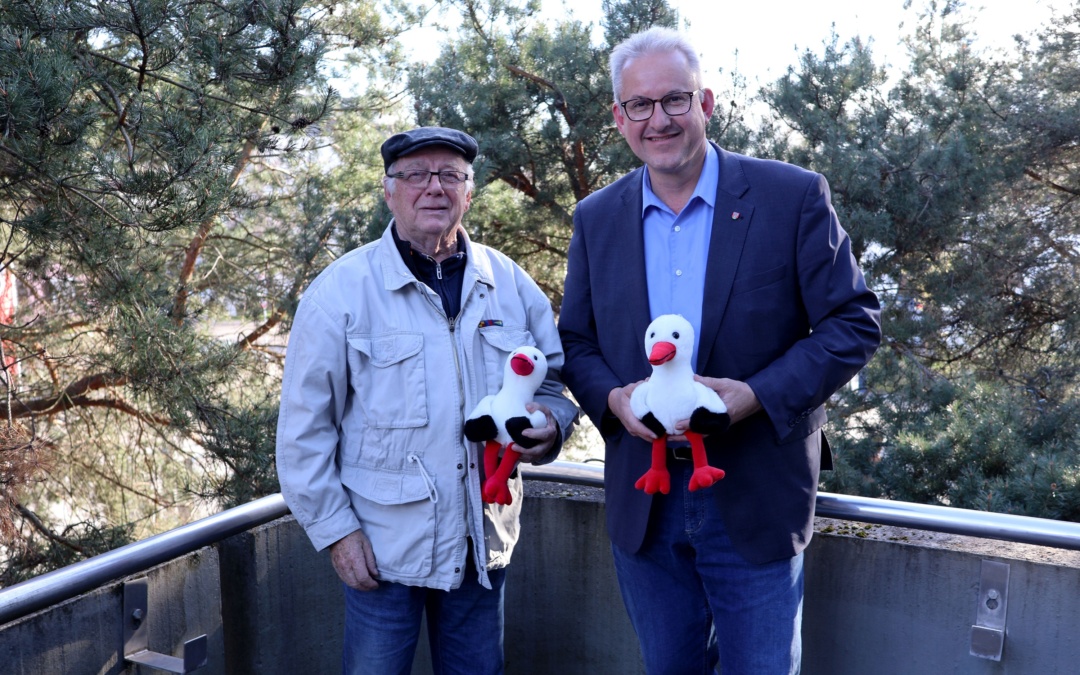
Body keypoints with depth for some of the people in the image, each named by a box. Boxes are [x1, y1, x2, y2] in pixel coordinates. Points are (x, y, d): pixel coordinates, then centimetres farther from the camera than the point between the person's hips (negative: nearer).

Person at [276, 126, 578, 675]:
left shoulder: (510, 284, 2)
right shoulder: (342, 290, -7)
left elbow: (552, 379, 11)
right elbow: (305, 428, -6)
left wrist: (551, 423, -11)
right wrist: (334, 528, -8)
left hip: (485, 543, 3)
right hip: (383, 547, -3)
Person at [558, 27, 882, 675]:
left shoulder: (793, 197, -7)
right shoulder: (597, 218, 4)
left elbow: (856, 322, -7)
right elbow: (576, 341, 9)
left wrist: (755, 395, -20)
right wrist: (613, 398, -13)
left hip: (756, 502, -3)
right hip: (643, 502, 4)